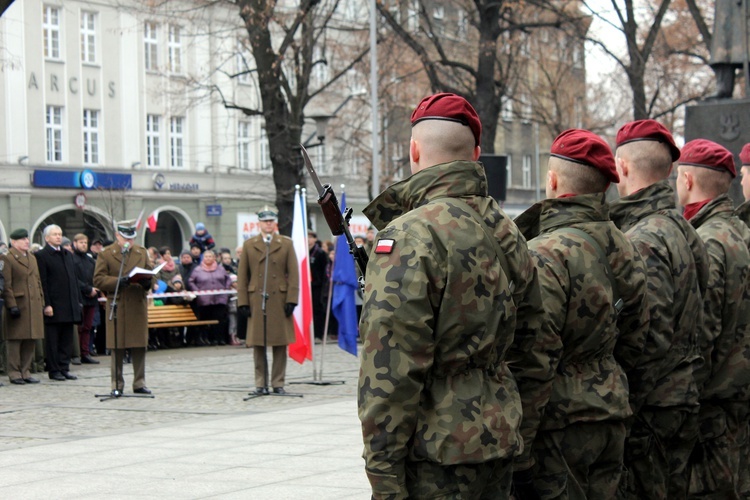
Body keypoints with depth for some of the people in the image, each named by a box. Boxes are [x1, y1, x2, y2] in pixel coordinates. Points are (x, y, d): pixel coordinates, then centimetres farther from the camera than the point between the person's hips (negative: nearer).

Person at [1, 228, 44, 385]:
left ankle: (26, 372, 15)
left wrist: (41, 302, 13)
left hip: (34, 306, 7)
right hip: (18, 305, -7)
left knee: (31, 340, 7)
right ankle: (15, 373, 2)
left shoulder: (32, 258, 19)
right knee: (15, 340, -3)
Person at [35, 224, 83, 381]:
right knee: (52, 340, 0)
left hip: (69, 305, 7)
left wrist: (79, 300, 12)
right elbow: (42, 282, -11)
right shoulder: (41, 255, -5)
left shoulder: (68, 255, 17)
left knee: (67, 340, 8)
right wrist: (46, 304, -16)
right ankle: (54, 370, 5)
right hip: (54, 306, -7)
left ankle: (64, 368, 14)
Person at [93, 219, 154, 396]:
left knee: (140, 346, 4)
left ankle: (139, 383, 12)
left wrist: (147, 282, -7)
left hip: (138, 305, 3)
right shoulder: (106, 254, 2)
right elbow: (98, 279, -4)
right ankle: (117, 385, 8)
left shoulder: (142, 252, 14)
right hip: (116, 306, -3)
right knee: (117, 347, 1)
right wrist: (118, 281, -19)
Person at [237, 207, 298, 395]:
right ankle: (260, 383, 9)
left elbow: (293, 274, 3)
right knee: (258, 344, 2)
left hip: (279, 300, 0)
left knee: (280, 344, 2)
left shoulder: (286, 244, 7)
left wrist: (291, 300, -6)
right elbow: (242, 276, 7)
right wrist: (242, 302, -1)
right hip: (256, 300, 0)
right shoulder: (249, 245, 9)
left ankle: (278, 383, 10)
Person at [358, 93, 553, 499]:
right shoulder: (507, 233, 10)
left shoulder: (408, 236, -15)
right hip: (500, 443, 8)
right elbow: (530, 335, 19)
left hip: (437, 453, -8)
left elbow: (391, 370, -19)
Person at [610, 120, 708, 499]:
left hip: (650, 410, -9)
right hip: (682, 400, 9)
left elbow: (650, 336, -22)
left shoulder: (644, 241, -17)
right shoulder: (682, 230, 12)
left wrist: (622, 407, -16)